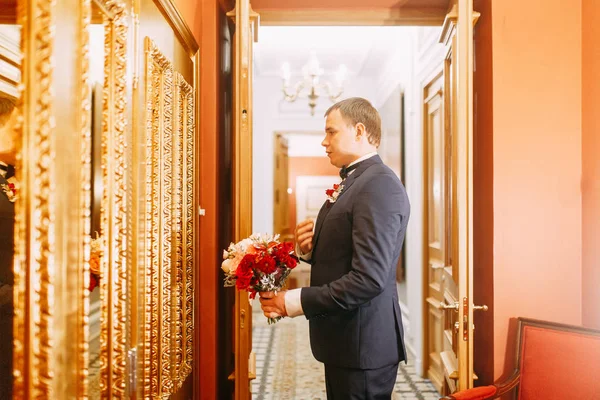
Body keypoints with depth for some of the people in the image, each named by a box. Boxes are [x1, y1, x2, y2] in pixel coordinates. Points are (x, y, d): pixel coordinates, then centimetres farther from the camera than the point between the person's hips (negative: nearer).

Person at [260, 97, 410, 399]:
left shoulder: (379, 184, -19)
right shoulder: (352, 182, 12)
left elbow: (369, 278, -26)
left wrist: (294, 302, -21)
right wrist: (309, 248, -4)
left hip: (362, 342, -9)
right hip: (344, 339, 9)